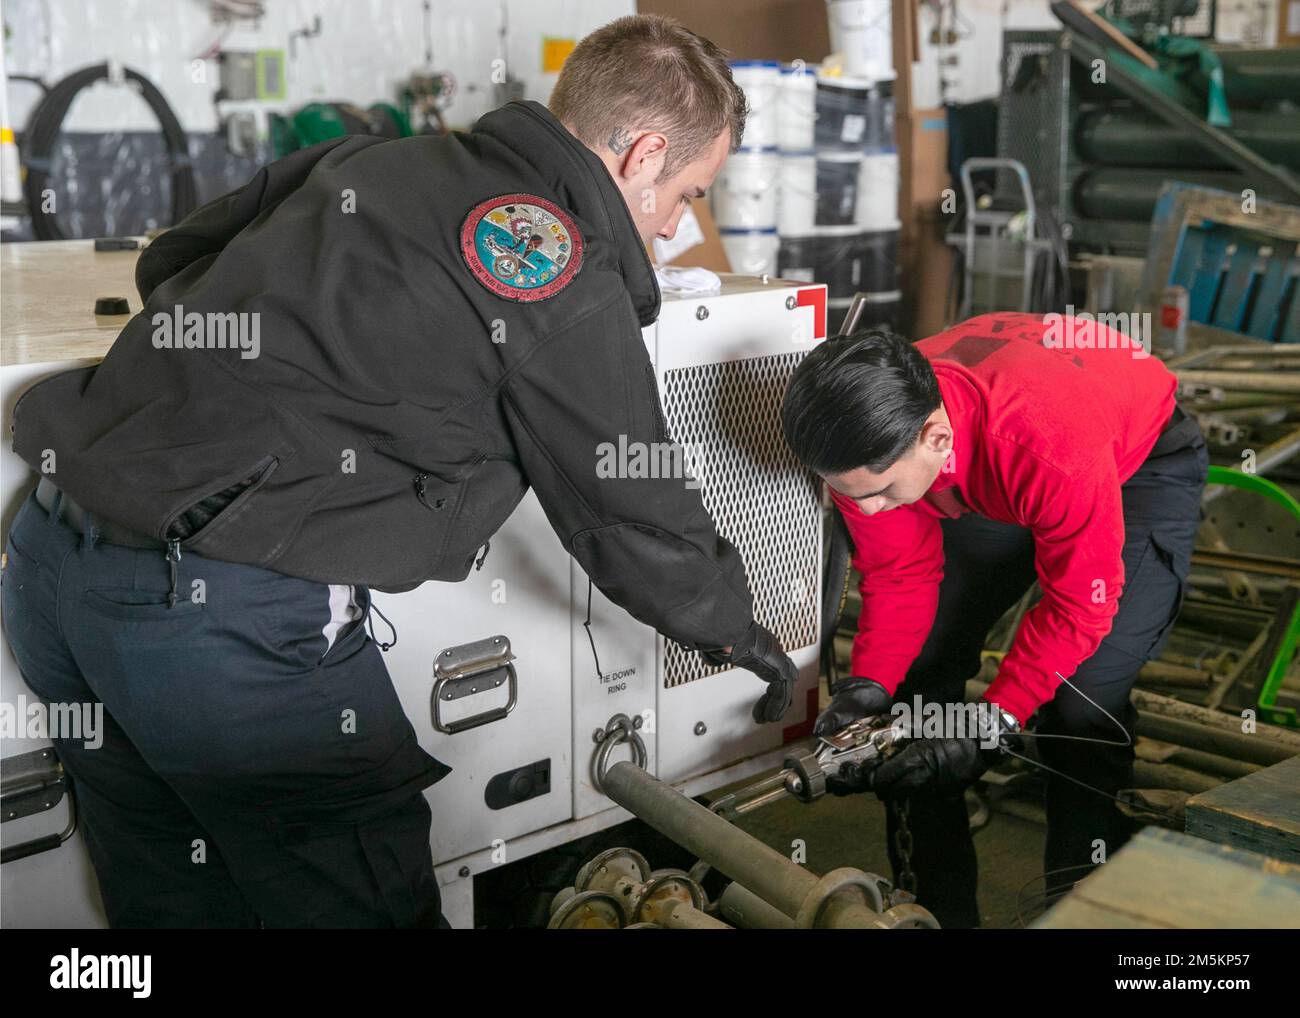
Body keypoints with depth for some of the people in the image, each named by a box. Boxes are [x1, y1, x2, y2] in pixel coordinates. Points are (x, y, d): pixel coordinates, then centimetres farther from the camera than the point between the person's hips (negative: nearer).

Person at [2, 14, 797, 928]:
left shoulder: (362, 160, 14)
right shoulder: (568, 275, -6)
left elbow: (167, 264, 24)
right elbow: (637, 520, 2)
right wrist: (736, 631, 19)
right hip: (226, 614, -8)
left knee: (170, 896, 23)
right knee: (361, 898, 9)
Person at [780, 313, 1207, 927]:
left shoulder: (1053, 442, -44)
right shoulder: (869, 438, -27)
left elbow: (1078, 605, -31)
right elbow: (898, 573, -13)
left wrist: (993, 723, -36)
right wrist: (867, 685, -27)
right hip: (990, 482, 5)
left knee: (1083, 699, -21)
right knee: (918, 669, -2)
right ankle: (935, 909, 12)